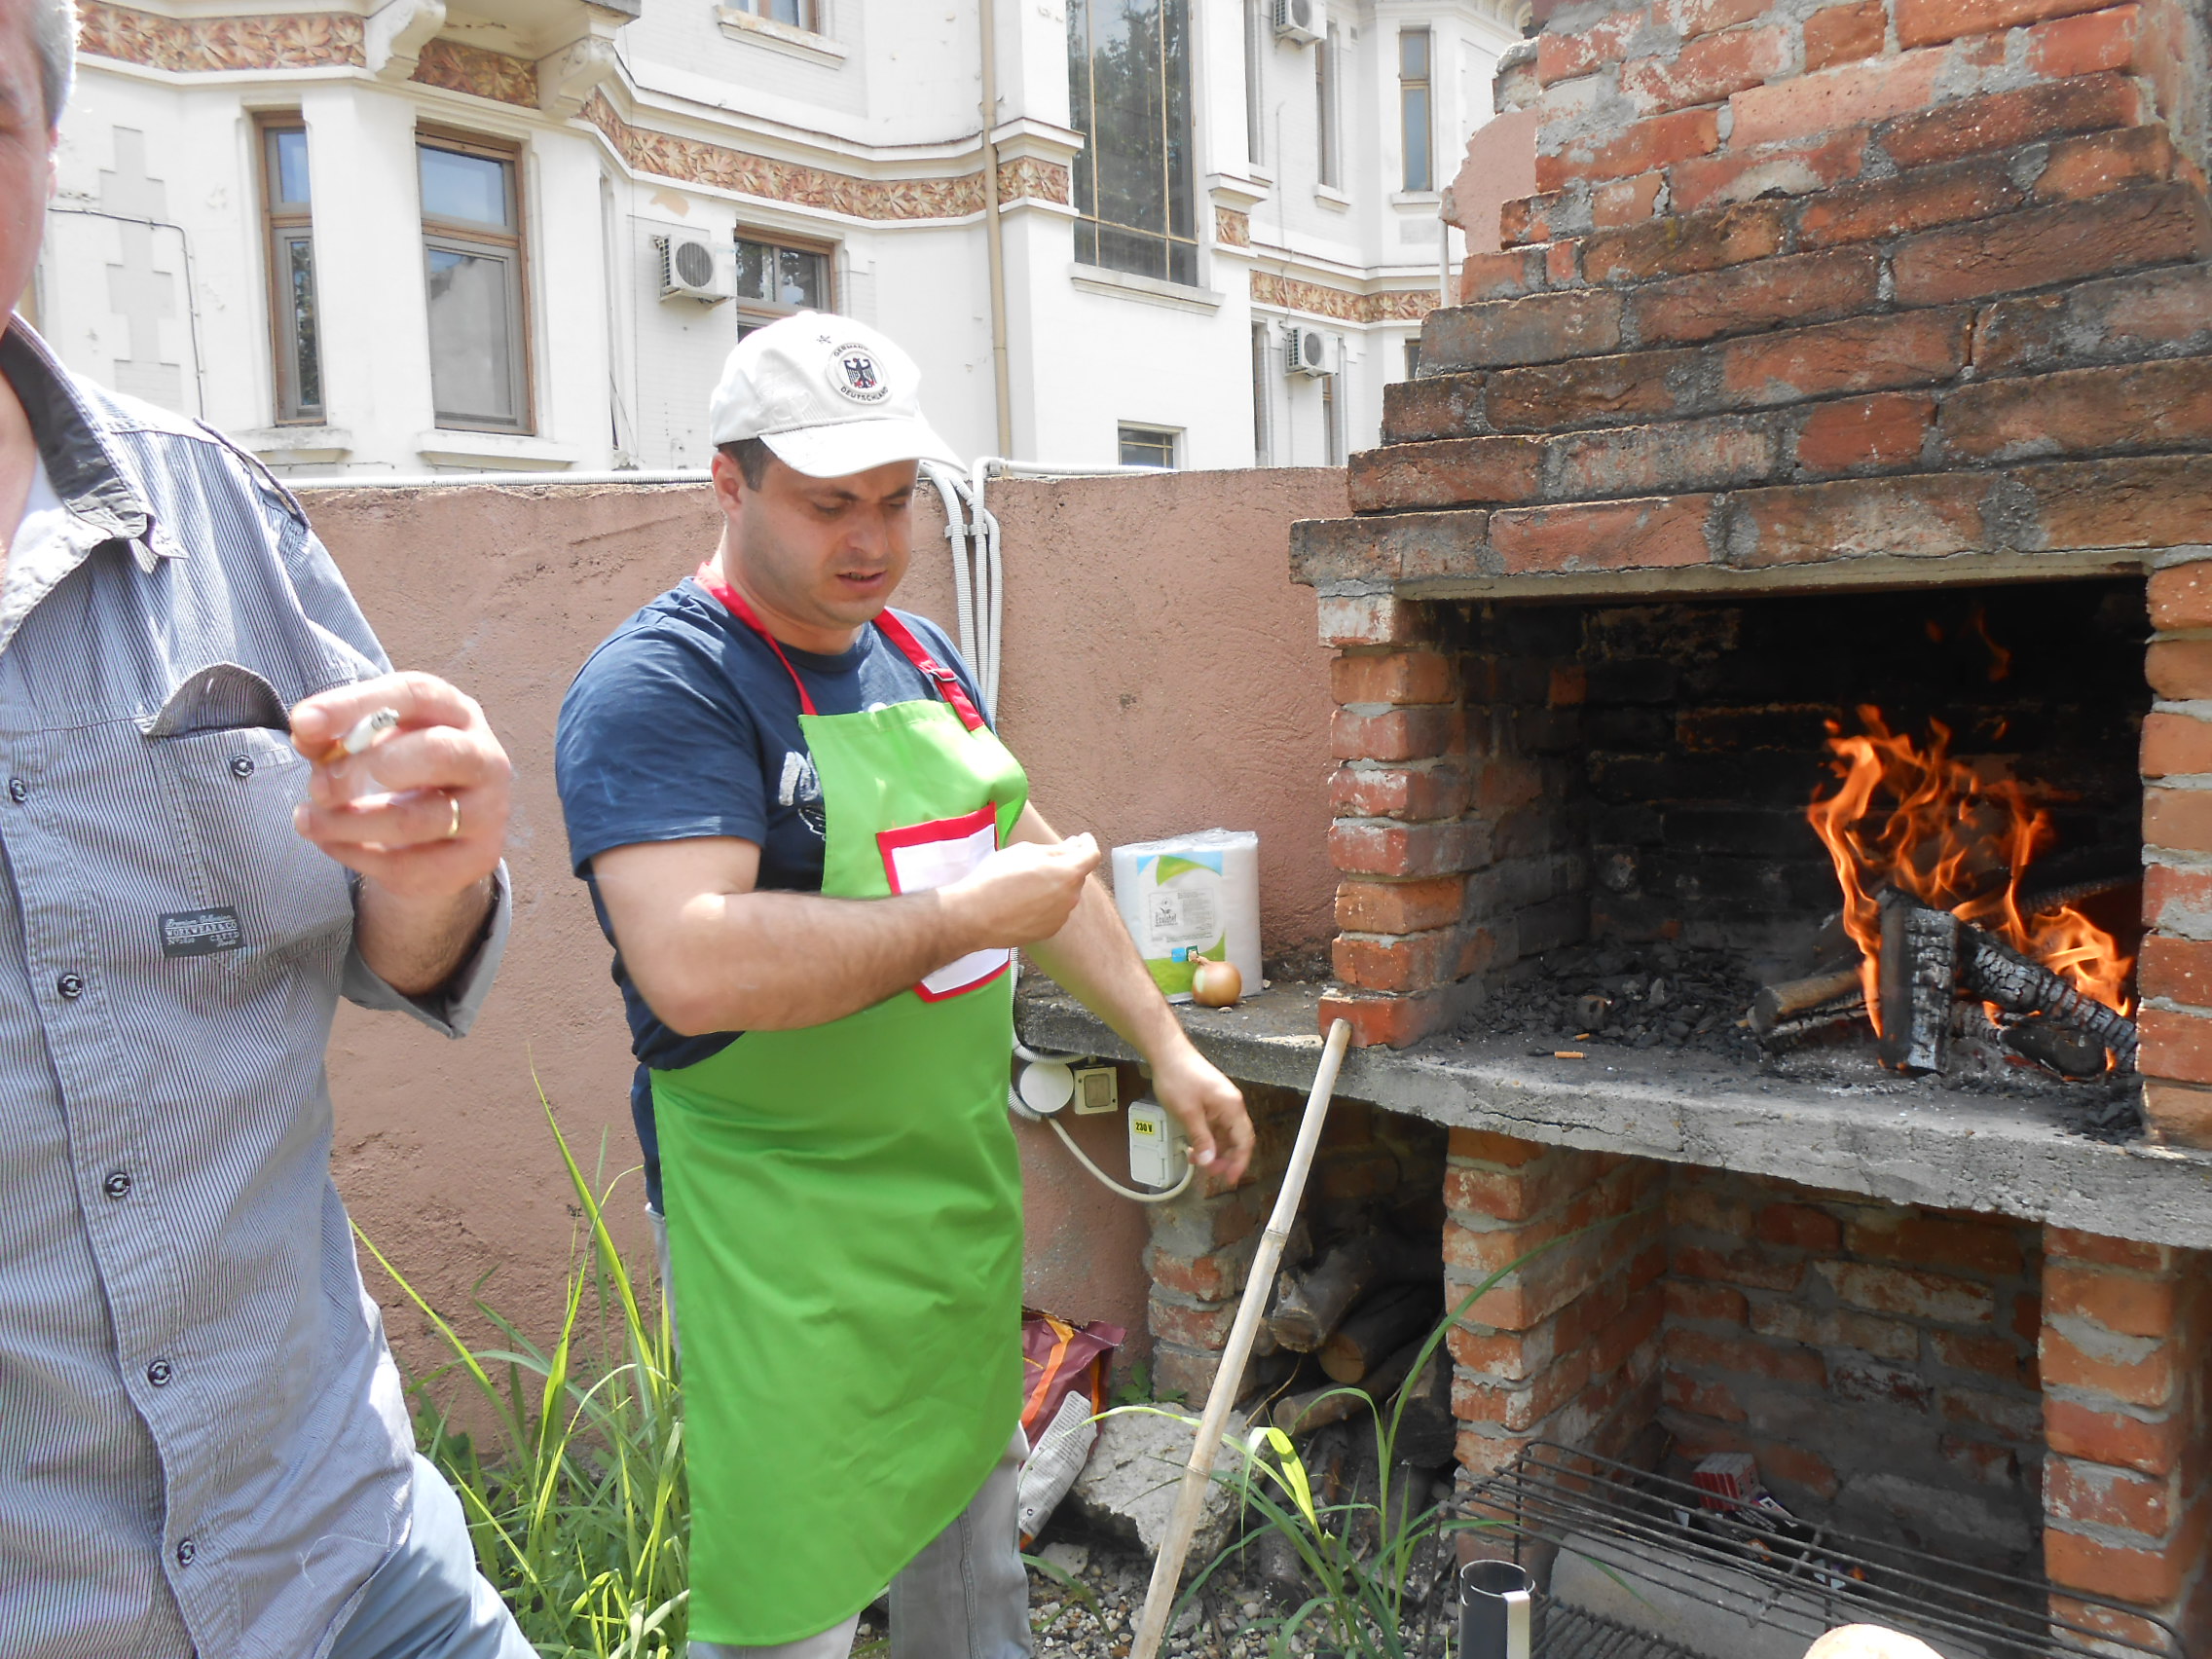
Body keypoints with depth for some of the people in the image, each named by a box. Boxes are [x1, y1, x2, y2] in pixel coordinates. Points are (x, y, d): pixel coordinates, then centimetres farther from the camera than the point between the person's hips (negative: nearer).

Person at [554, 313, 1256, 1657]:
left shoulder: (923, 657, 8)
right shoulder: (660, 686, -19)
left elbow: (1033, 853, 16)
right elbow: (696, 968, -33)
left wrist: (1166, 1043, 15)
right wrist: (968, 916, -25)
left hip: (967, 1188, 8)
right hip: (790, 1232, -7)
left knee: (974, 1519, 25)